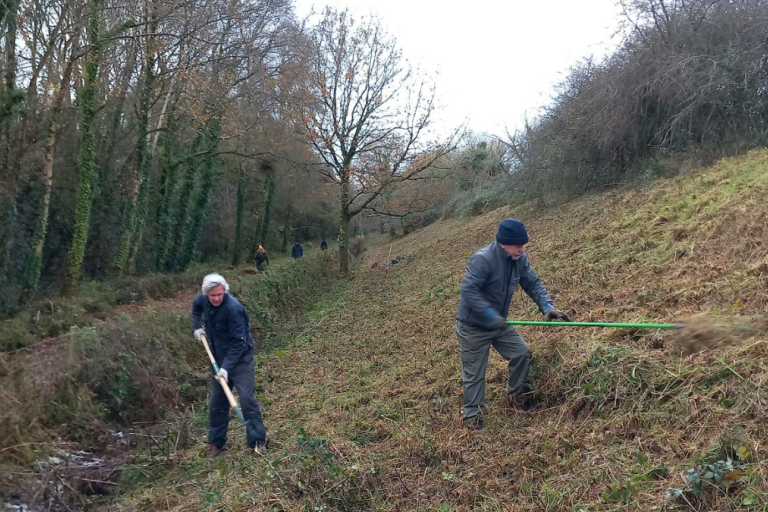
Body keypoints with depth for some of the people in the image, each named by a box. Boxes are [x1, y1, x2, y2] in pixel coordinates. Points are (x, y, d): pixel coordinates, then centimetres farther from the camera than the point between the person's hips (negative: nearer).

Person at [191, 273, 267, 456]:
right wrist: (196, 326, 10)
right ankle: (217, 441, 24)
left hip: (239, 358, -7)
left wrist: (227, 366, -32)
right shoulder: (204, 301, -5)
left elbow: (239, 343, -28)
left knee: (247, 398, -9)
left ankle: (258, 441, 1)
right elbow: (196, 306, 23)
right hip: (218, 358, 7)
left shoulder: (233, 308, -28)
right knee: (217, 400, 12)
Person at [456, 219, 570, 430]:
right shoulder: (482, 259, -30)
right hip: (473, 326, -7)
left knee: (522, 352, 7)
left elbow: (533, 284, -1)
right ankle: (472, 414, 19)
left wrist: (547, 307, -17)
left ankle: (516, 395, 27)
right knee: (474, 372, 3)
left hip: (499, 323, 7)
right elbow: (468, 290, -33)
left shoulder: (519, 260, -6)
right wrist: (490, 315, -36)